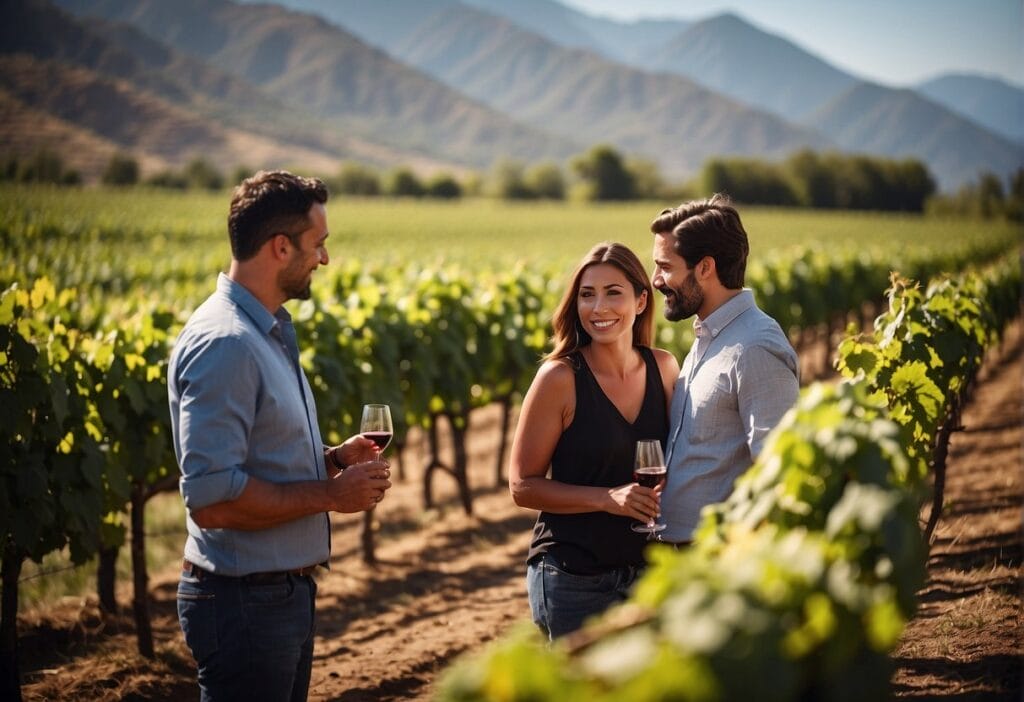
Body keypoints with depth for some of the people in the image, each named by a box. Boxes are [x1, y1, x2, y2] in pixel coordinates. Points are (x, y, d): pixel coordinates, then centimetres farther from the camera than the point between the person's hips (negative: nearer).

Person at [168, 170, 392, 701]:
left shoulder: (270, 330, 11)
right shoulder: (223, 344, -21)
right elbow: (211, 498, -27)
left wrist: (329, 459, 6)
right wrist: (329, 493, -18)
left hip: (287, 592, 10)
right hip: (245, 600, -10)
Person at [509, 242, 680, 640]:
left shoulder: (663, 368, 2)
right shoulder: (560, 378, -11)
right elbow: (523, 486, -9)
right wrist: (608, 498, -20)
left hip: (647, 572, 5)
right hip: (573, 580, -4)